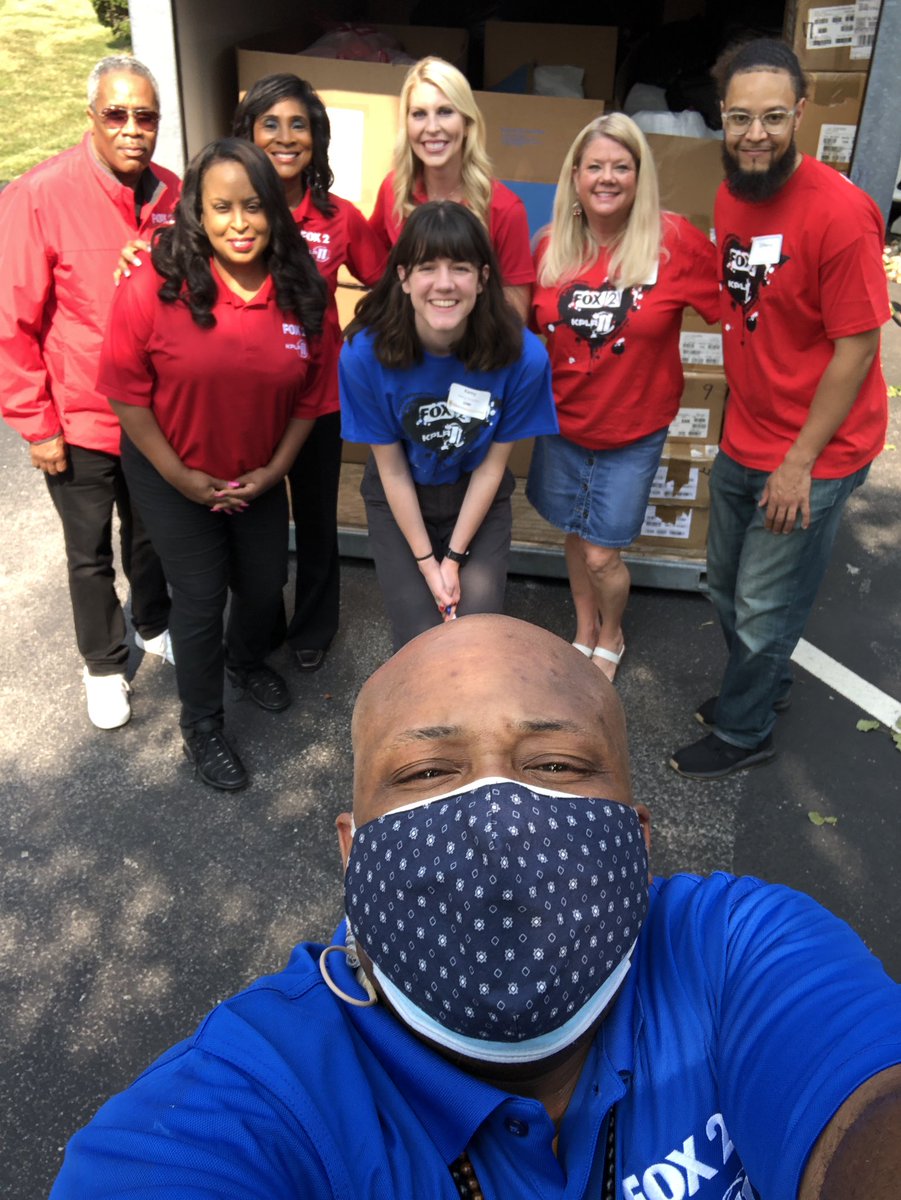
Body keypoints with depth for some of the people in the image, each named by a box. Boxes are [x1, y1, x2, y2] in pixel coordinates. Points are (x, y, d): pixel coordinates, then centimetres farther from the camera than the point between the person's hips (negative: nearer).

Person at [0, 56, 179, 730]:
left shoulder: (171, 195, -5)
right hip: (79, 421, -4)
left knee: (150, 534, 23)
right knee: (91, 554, 13)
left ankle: (154, 626, 48)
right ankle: (104, 664, 35)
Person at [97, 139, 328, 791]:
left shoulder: (302, 292, -11)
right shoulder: (153, 290, -22)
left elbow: (310, 394, -1)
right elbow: (128, 395, -15)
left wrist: (275, 469, -6)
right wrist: (182, 477, -14)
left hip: (260, 478, 4)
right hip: (174, 477, -3)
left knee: (265, 585, 18)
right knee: (202, 599, 5)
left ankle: (246, 660, 54)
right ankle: (202, 725, 29)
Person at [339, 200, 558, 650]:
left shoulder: (522, 355, -24)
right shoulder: (365, 353, -25)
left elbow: (492, 463, -11)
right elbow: (391, 467, -13)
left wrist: (455, 557, -9)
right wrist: (427, 562, -10)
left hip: (478, 501, 1)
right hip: (400, 504, 0)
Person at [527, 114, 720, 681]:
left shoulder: (675, 241, -17)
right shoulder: (553, 247, -5)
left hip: (634, 432, -3)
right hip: (562, 425, 4)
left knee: (601, 555, 3)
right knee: (575, 537, 18)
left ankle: (611, 638, 36)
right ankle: (584, 633, 43)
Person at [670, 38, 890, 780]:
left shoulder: (840, 212, -21)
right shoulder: (732, 197, 2)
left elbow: (858, 347, -18)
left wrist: (800, 461, -17)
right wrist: (743, 419, 9)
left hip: (813, 453, -7)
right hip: (743, 441, 7)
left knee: (764, 607, 8)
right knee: (727, 587, 22)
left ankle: (743, 733, 31)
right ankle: (767, 686, 48)